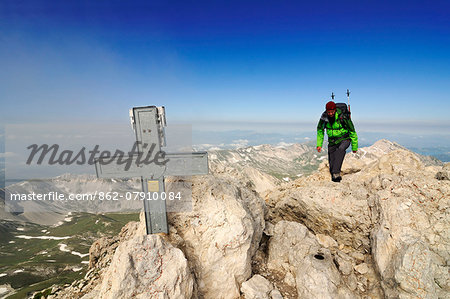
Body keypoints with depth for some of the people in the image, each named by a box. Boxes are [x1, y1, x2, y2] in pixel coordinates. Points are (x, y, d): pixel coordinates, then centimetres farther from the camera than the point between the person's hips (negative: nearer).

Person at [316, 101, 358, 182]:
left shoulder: (342, 117, -23)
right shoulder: (324, 117, -12)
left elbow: (352, 131, -11)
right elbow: (320, 130, 6)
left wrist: (354, 147, -5)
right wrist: (319, 144, 1)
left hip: (344, 139, -4)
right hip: (332, 140, 4)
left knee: (340, 150, -36)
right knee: (331, 163, 1)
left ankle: (336, 173, -39)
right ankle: (334, 178, 20)